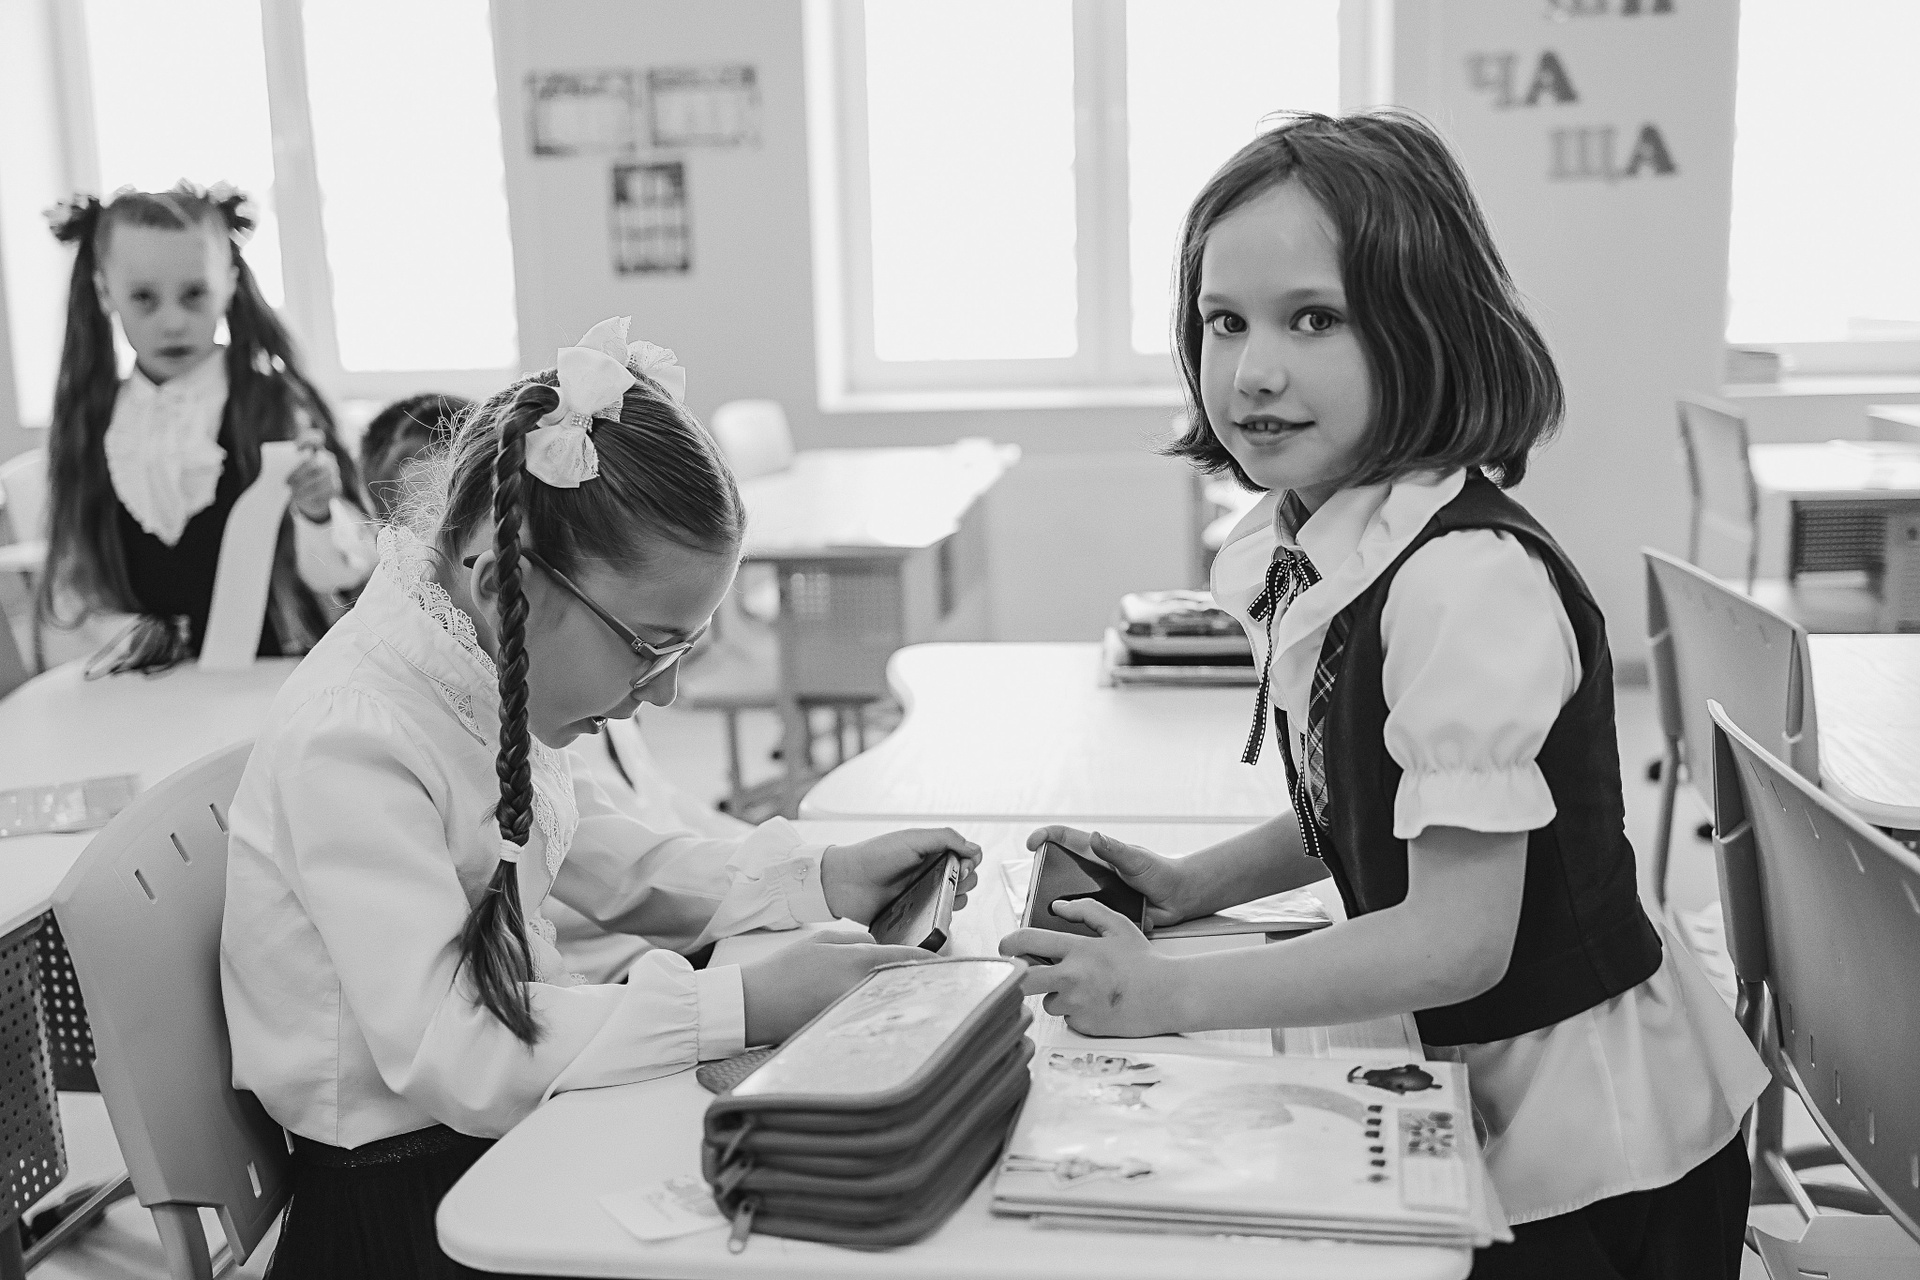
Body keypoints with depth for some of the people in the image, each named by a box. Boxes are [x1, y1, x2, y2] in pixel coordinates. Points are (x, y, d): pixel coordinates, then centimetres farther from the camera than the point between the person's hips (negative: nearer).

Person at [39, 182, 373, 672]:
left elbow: (336, 576, -5)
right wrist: (117, 631, -3)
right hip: (149, 686, 4)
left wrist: (317, 512, -23)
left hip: (276, 670, -3)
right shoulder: (87, 423, 6)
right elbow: (70, 581, 14)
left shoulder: (278, 407, -4)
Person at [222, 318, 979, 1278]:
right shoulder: (351, 744, -26)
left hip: (509, 1131, 7)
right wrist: (743, 1005, -31)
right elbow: (450, 1056, -30)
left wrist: (818, 881, 0)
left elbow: (608, 864, 13)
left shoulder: (496, 679, -1)